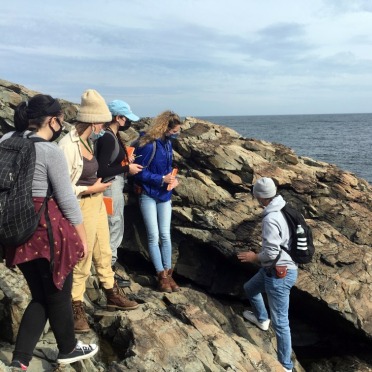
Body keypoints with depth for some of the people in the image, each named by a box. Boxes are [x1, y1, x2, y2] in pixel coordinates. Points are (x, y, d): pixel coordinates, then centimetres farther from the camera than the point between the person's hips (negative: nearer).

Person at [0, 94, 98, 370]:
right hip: (48, 230, -7)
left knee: (40, 296, 20)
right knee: (58, 294, 14)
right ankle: (68, 350, 35)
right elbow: (67, 200, -13)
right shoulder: (51, 151, -15)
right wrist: (82, 238, -2)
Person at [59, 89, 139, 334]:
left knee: (103, 252, 21)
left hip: (97, 203, 9)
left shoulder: (88, 142, 5)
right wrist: (92, 189, -17)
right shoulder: (68, 146, -22)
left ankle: (112, 295, 39)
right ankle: (76, 308, 23)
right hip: (82, 207, -9)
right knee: (82, 259, 5)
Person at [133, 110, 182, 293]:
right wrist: (162, 180, -20)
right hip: (148, 195, -6)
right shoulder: (148, 144, -18)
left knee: (165, 235, 7)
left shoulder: (167, 142, 4)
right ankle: (162, 275, 9)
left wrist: (173, 178, -3)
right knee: (154, 236, 0)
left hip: (164, 195, 6)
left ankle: (168, 274, 15)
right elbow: (139, 173, -17)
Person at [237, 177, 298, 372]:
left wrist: (254, 257, -7)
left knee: (280, 322, 3)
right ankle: (261, 319, 55)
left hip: (279, 274, -10)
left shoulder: (271, 219, -28)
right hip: (276, 268, 10)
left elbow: (271, 254, -27)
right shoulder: (284, 208, 0)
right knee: (250, 288, 31)